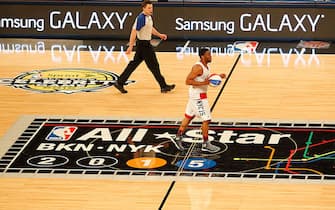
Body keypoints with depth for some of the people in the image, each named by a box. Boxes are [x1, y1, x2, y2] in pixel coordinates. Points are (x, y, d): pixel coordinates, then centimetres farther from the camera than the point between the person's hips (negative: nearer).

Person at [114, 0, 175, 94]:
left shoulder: (149, 17, 9)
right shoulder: (141, 18, -20)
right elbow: (134, 31, -23)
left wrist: (159, 35, 20)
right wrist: (131, 46, -26)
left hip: (146, 44, 10)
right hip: (143, 44, -10)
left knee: (134, 64, 12)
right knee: (154, 65, -1)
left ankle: (120, 83, 15)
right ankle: (163, 87, 7)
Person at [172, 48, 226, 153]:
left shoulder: (205, 66, 7)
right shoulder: (198, 67, -23)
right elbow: (188, 81, -26)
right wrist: (203, 83, -31)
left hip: (198, 95, 10)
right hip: (198, 96, -10)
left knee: (189, 116, 17)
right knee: (206, 119, -6)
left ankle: (178, 138, 25)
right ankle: (205, 144, 1)